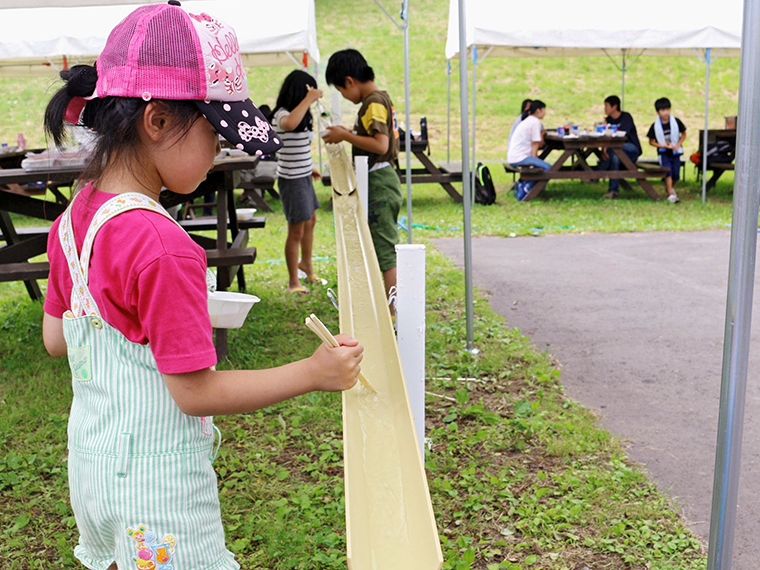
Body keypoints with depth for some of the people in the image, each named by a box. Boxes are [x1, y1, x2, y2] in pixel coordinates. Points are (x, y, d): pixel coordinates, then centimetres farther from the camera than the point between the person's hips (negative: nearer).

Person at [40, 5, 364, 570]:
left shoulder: (73, 218, -1)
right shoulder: (162, 247, -27)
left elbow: (55, 338, 10)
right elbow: (196, 392, -22)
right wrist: (313, 372, -17)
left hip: (90, 461, 8)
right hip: (156, 484, -8)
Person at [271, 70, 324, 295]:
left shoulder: (301, 115, 11)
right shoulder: (282, 115, -20)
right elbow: (289, 124, -46)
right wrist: (308, 99, -38)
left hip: (303, 176, 10)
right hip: (291, 180, -10)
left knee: (310, 222, 24)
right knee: (296, 231, -2)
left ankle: (306, 263, 47)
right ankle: (293, 282, 11)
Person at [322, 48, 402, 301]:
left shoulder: (373, 103, -15)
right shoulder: (382, 98, 15)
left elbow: (381, 145, -26)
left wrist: (345, 135, -17)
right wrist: (350, 133, 13)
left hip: (379, 183, -10)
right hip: (384, 179, 10)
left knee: (385, 252, -6)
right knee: (386, 249, 16)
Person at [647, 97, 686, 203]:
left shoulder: (676, 122, -4)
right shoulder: (655, 126, -8)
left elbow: (684, 134, 8)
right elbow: (651, 142, -1)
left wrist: (678, 145, -7)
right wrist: (664, 146, -13)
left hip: (675, 152, 2)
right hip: (663, 153, -2)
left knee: (676, 175, 2)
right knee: (668, 171, -20)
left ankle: (668, 187, 33)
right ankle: (671, 194, -16)